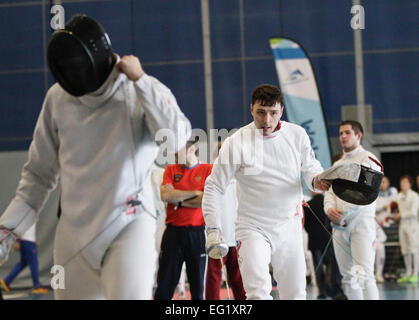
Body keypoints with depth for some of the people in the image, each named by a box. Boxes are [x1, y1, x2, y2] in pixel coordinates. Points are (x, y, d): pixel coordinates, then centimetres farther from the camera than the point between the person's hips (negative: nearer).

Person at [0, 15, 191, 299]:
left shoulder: (144, 91, -7)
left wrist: (140, 79, -22)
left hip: (129, 225, -4)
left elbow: (173, 139, -26)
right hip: (74, 231, 4)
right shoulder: (58, 97, 0)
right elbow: (39, 173, 10)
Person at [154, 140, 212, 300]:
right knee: (164, 286, 0)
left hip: (197, 233, -2)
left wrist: (178, 199, -5)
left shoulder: (208, 170, 3)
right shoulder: (170, 169, 11)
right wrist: (195, 193, -7)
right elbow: (166, 195, -5)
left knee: (197, 286, 3)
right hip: (173, 231, 2)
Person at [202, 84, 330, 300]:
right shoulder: (237, 142, -12)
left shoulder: (297, 135, -4)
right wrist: (213, 229, -12)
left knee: (295, 294, 12)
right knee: (258, 293, -21)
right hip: (253, 228, -4)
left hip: (289, 227, 4)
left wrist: (317, 180, -16)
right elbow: (214, 187, -5)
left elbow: (310, 167, 8)